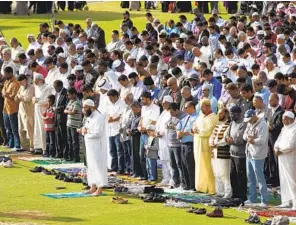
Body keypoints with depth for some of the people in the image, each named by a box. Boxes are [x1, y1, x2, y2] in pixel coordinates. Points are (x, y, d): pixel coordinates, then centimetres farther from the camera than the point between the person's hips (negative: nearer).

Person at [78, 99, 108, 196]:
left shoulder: (98, 117, -17)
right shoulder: (89, 117, 14)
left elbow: (98, 133, -25)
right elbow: (87, 129, 19)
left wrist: (87, 132, -14)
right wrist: (83, 130, -3)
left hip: (97, 146, -10)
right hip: (90, 146, 10)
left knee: (98, 166, -7)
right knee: (91, 166, 13)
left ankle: (100, 189, -6)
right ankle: (93, 187, 20)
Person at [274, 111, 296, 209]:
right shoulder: (284, 128, 15)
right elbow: (278, 141, 16)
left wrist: (280, 150, -8)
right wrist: (276, 148, -3)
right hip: (281, 157, 9)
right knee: (283, 181, 12)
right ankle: (286, 202, 18)